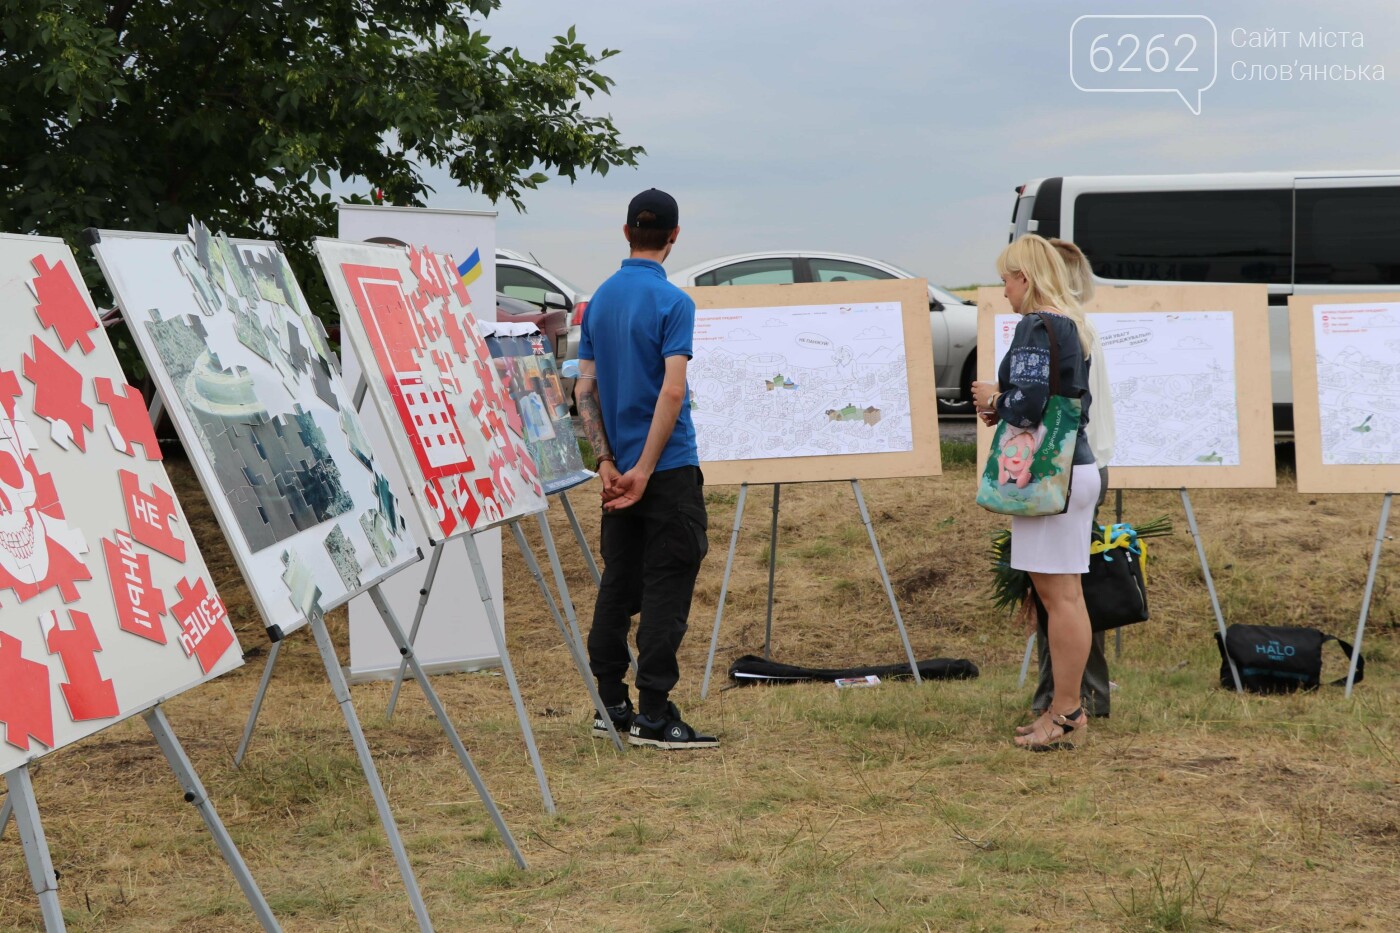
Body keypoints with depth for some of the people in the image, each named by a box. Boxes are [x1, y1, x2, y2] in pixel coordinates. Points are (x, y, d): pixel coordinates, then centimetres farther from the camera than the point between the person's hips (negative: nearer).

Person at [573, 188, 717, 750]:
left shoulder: (600, 299, 9)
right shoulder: (672, 302, -12)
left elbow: (585, 389, 7)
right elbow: (673, 390, -21)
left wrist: (607, 462, 3)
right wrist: (644, 469, -18)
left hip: (620, 468, 7)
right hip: (667, 470, -7)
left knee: (619, 584, 13)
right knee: (666, 588, -4)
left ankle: (611, 705, 18)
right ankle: (654, 715, -5)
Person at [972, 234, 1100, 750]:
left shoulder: (1035, 326, -14)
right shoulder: (1072, 325, 17)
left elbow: (1031, 403, -24)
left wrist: (995, 398, -3)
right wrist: (1004, 409, 13)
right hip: (1075, 467, 10)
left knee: (1059, 593, -6)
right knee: (1061, 592, 14)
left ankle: (1066, 712, -1)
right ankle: (1067, 709, 19)